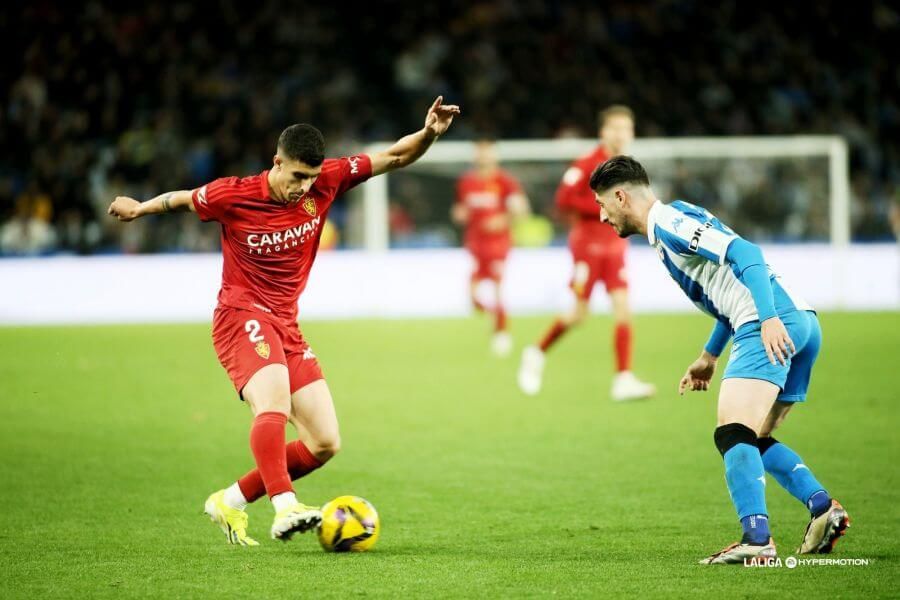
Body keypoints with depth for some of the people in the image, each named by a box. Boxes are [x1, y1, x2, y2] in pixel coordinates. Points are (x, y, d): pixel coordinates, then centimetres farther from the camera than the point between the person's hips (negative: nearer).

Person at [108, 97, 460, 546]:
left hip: (286, 325, 6)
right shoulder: (232, 196, -11)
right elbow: (181, 200, 9)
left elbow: (394, 157, 0)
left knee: (325, 445, 0)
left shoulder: (325, 182, -2)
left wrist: (430, 133, -18)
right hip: (242, 317, -6)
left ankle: (230, 502, 13)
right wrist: (140, 209, 25)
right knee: (274, 402, -35)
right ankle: (285, 509, -46)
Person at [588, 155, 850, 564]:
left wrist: (769, 319, -27)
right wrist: (709, 357, 38)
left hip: (775, 328, -10)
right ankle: (823, 508, 4)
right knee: (752, 441, 18)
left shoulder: (668, 223, -5)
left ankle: (756, 539, -32)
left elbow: (743, 253, -18)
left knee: (732, 434, -20)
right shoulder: (672, 224, 26)